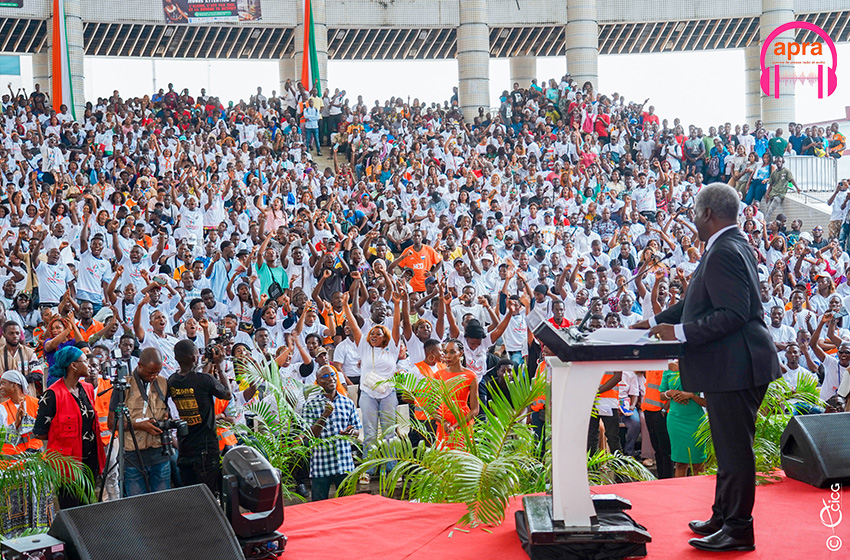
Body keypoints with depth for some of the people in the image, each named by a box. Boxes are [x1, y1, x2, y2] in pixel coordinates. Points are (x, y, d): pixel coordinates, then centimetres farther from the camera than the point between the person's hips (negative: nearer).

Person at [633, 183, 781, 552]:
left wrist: (680, 332, -20)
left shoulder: (724, 252, -20)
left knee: (735, 450, -2)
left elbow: (732, 314, -26)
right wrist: (656, 322, 17)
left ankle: (738, 531, 6)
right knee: (729, 448, 18)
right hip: (730, 366, 11)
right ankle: (723, 518, 29)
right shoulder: (732, 246, 15)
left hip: (735, 367, -11)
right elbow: (701, 301, 20)